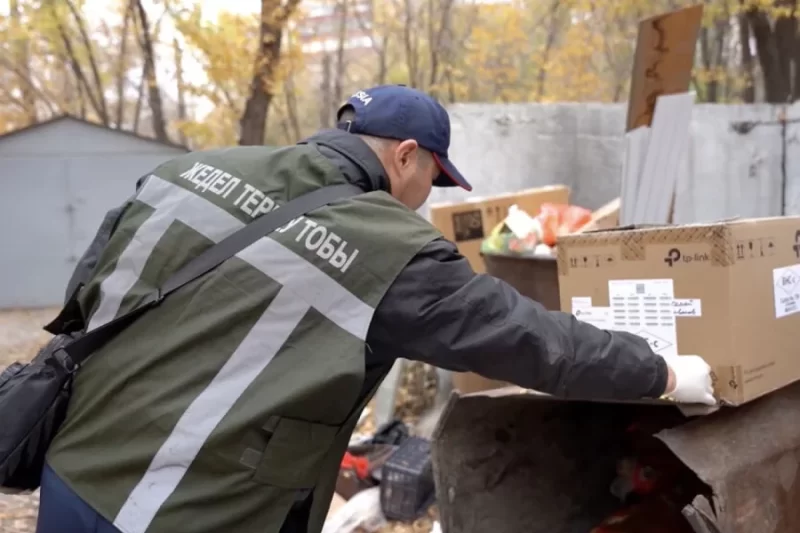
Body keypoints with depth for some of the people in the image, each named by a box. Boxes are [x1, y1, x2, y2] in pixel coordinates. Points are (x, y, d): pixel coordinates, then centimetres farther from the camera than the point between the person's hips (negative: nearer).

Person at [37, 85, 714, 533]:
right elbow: (530, 337, -7)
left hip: (72, 478, 7)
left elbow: (87, 291, 11)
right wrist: (663, 374, 6)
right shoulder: (390, 248, -13)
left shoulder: (198, 169, 3)